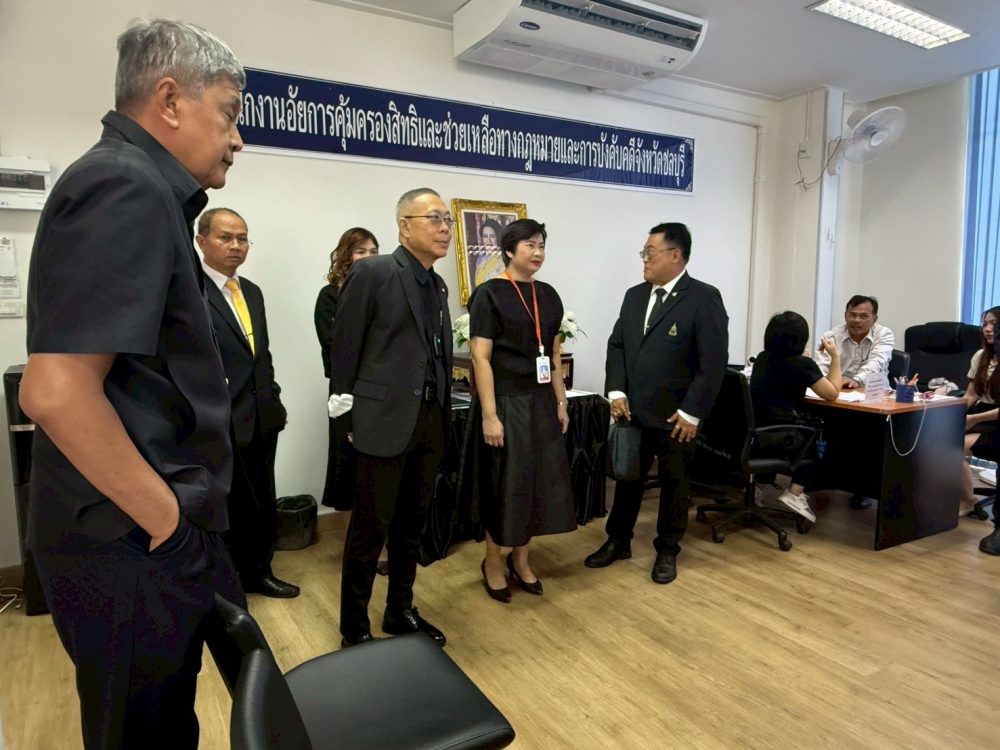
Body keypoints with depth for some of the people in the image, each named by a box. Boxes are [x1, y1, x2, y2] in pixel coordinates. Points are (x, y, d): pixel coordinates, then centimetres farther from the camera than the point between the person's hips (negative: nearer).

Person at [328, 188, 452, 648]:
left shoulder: (438, 285, 13)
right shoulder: (372, 273, -9)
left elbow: (437, 353, 13)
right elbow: (344, 347, -8)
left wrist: (441, 414, 10)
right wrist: (348, 412, -5)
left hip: (430, 421, 7)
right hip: (386, 420, -7)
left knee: (411, 526, 17)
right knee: (370, 529, 4)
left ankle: (401, 612, 33)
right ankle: (354, 627, 22)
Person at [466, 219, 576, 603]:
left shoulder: (548, 295, 9)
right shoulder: (489, 294, -9)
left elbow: (554, 355, 13)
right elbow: (480, 358, -14)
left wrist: (561, 403, 9)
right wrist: (489, 415, -18)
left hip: (541, 402, 6)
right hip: (506, 402, -6)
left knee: (540, 481, 11)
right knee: (504, 486, 3)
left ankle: (520, 560, 29)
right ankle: (493, 563, 23)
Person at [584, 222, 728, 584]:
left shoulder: (704, 298, -10)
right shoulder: (634, 295, 9)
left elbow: (714, 361, -14)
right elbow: (616, 345, 10)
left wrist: (691, 412, -15)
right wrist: (617, 392, -2)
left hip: (675, 416, -5)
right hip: (632, 411, 5)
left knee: (673, 484, 11)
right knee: (627, 478, 16)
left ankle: (667, 551, 29)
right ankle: (618, 542, 33)